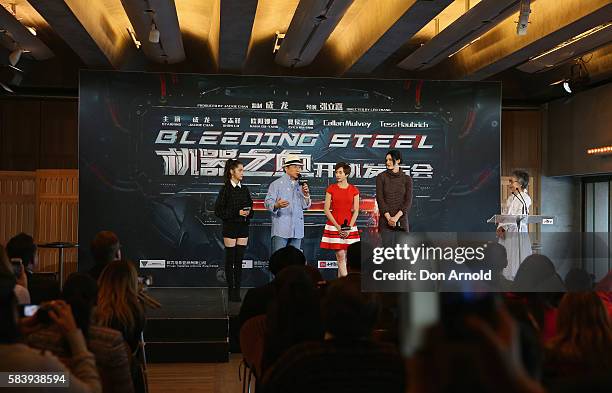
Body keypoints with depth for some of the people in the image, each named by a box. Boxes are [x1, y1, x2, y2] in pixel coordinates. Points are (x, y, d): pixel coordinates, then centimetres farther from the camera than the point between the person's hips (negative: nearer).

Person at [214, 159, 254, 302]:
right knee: (230, 260, 0)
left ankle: (237, 291, 8)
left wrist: (248, 213, -7)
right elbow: (218, 210, -8)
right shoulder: (225, 189, -5)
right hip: (230, 227, -4)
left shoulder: (244, 189, 10)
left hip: (243, 227, 4)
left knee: (239, 260, 4)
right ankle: (231, 291, 5)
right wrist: (237, 213, -15)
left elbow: (250, 207, 16)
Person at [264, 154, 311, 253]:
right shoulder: (277, 184, 2)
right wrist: (277, 205, -28)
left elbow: (305, 206, 15)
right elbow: (268, 202, -7)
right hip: (281, 229, -5)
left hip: (297, 230, 5)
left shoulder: (300, 185, 17)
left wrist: (306, 194, -2)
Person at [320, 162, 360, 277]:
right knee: (340, 255, -7)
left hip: (349, 226, 1)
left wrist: (349, 228, -8)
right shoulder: (331, 189, 3)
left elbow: (356, 211, 3)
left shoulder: (354, 190, 5)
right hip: (334, 225, -1)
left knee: (344, 256, 2)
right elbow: (326, 209, -1)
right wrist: (337, 226, -9)